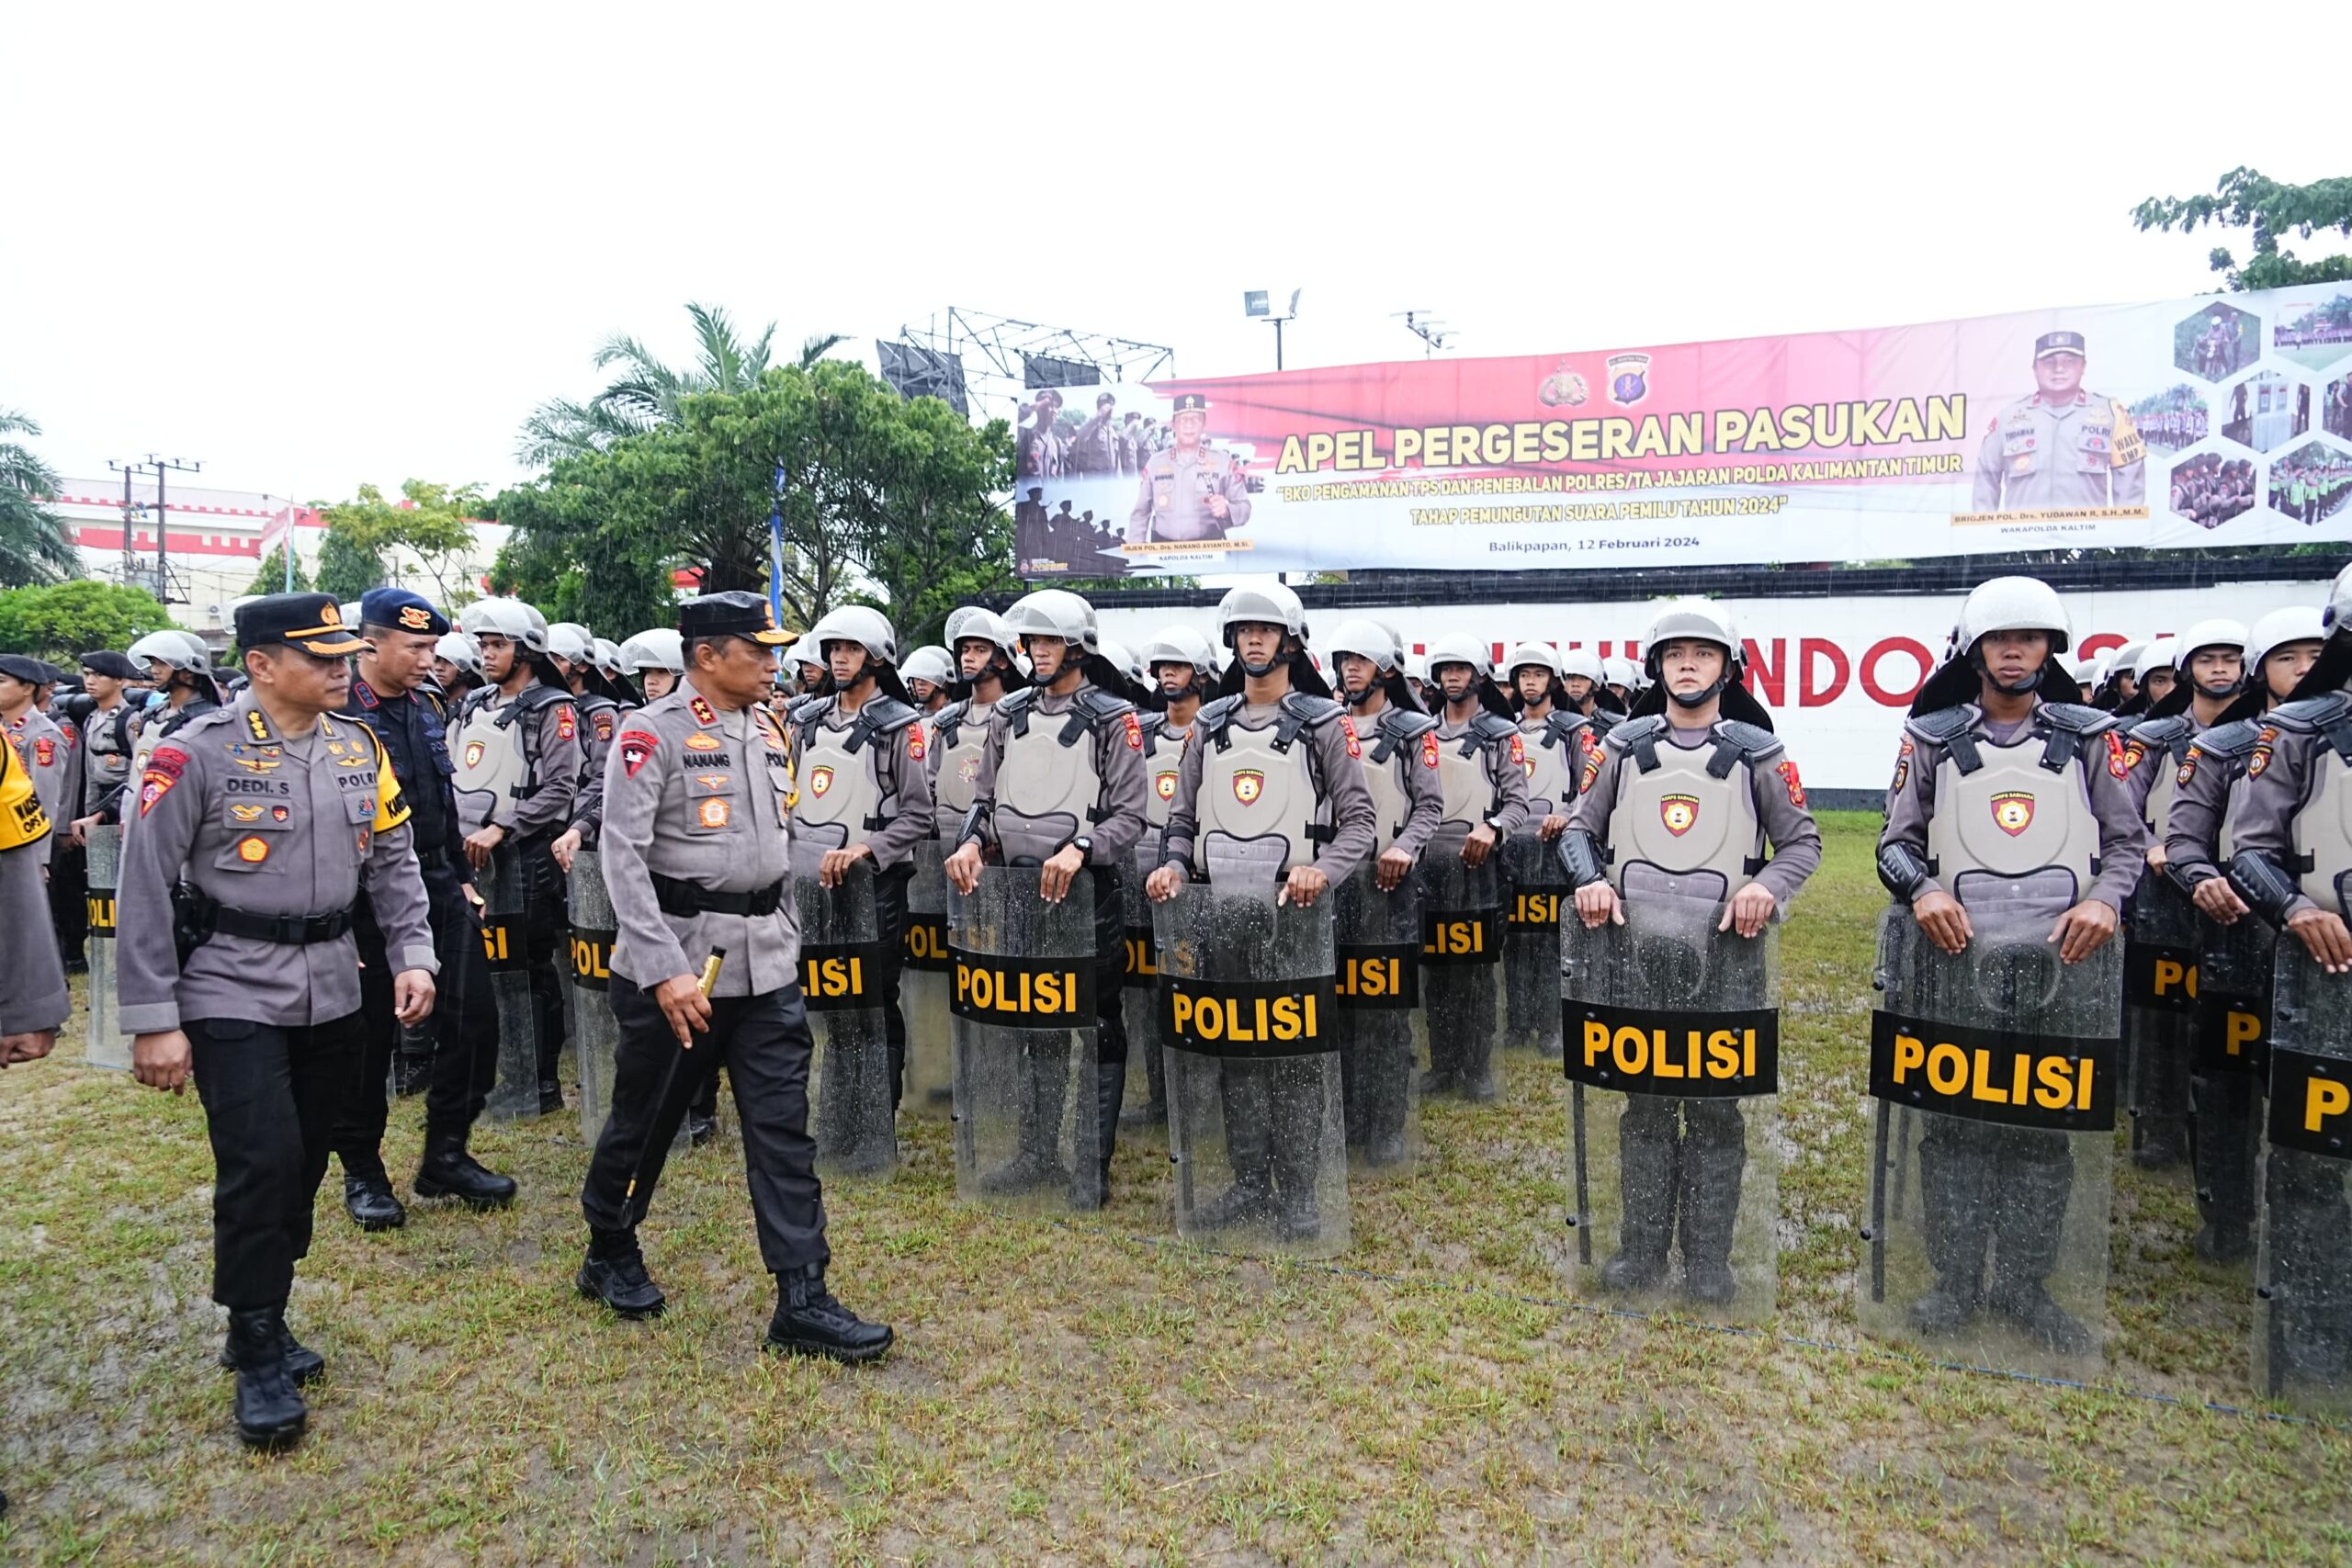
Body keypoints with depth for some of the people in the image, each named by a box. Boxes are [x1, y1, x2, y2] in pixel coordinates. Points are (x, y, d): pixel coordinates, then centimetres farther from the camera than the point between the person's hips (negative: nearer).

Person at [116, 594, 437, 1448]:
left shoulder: (359, 748, 4)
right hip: (232, 989, -5)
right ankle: (258, 1357, 7)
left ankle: (265, 1317, 32)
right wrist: (153, 1021, -11)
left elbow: (393, 861, 10)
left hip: (330, 987, 5)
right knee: (260, 1161, -10)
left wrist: (413, 953, -2)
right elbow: (144, 891, -10)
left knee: (304, 1161, 13)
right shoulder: (195, 754, -12)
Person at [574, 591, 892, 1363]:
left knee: (784, 1128, 1)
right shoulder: (652, 734, -10)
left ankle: (802, 1302, 6)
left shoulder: (770, 731, 10)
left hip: (767, 964, 5)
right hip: (678, 960, -5)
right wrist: (665, 971, -21)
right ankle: (609, 1255, 37)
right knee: (645, 1118, 13)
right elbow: (624, 856, -16)